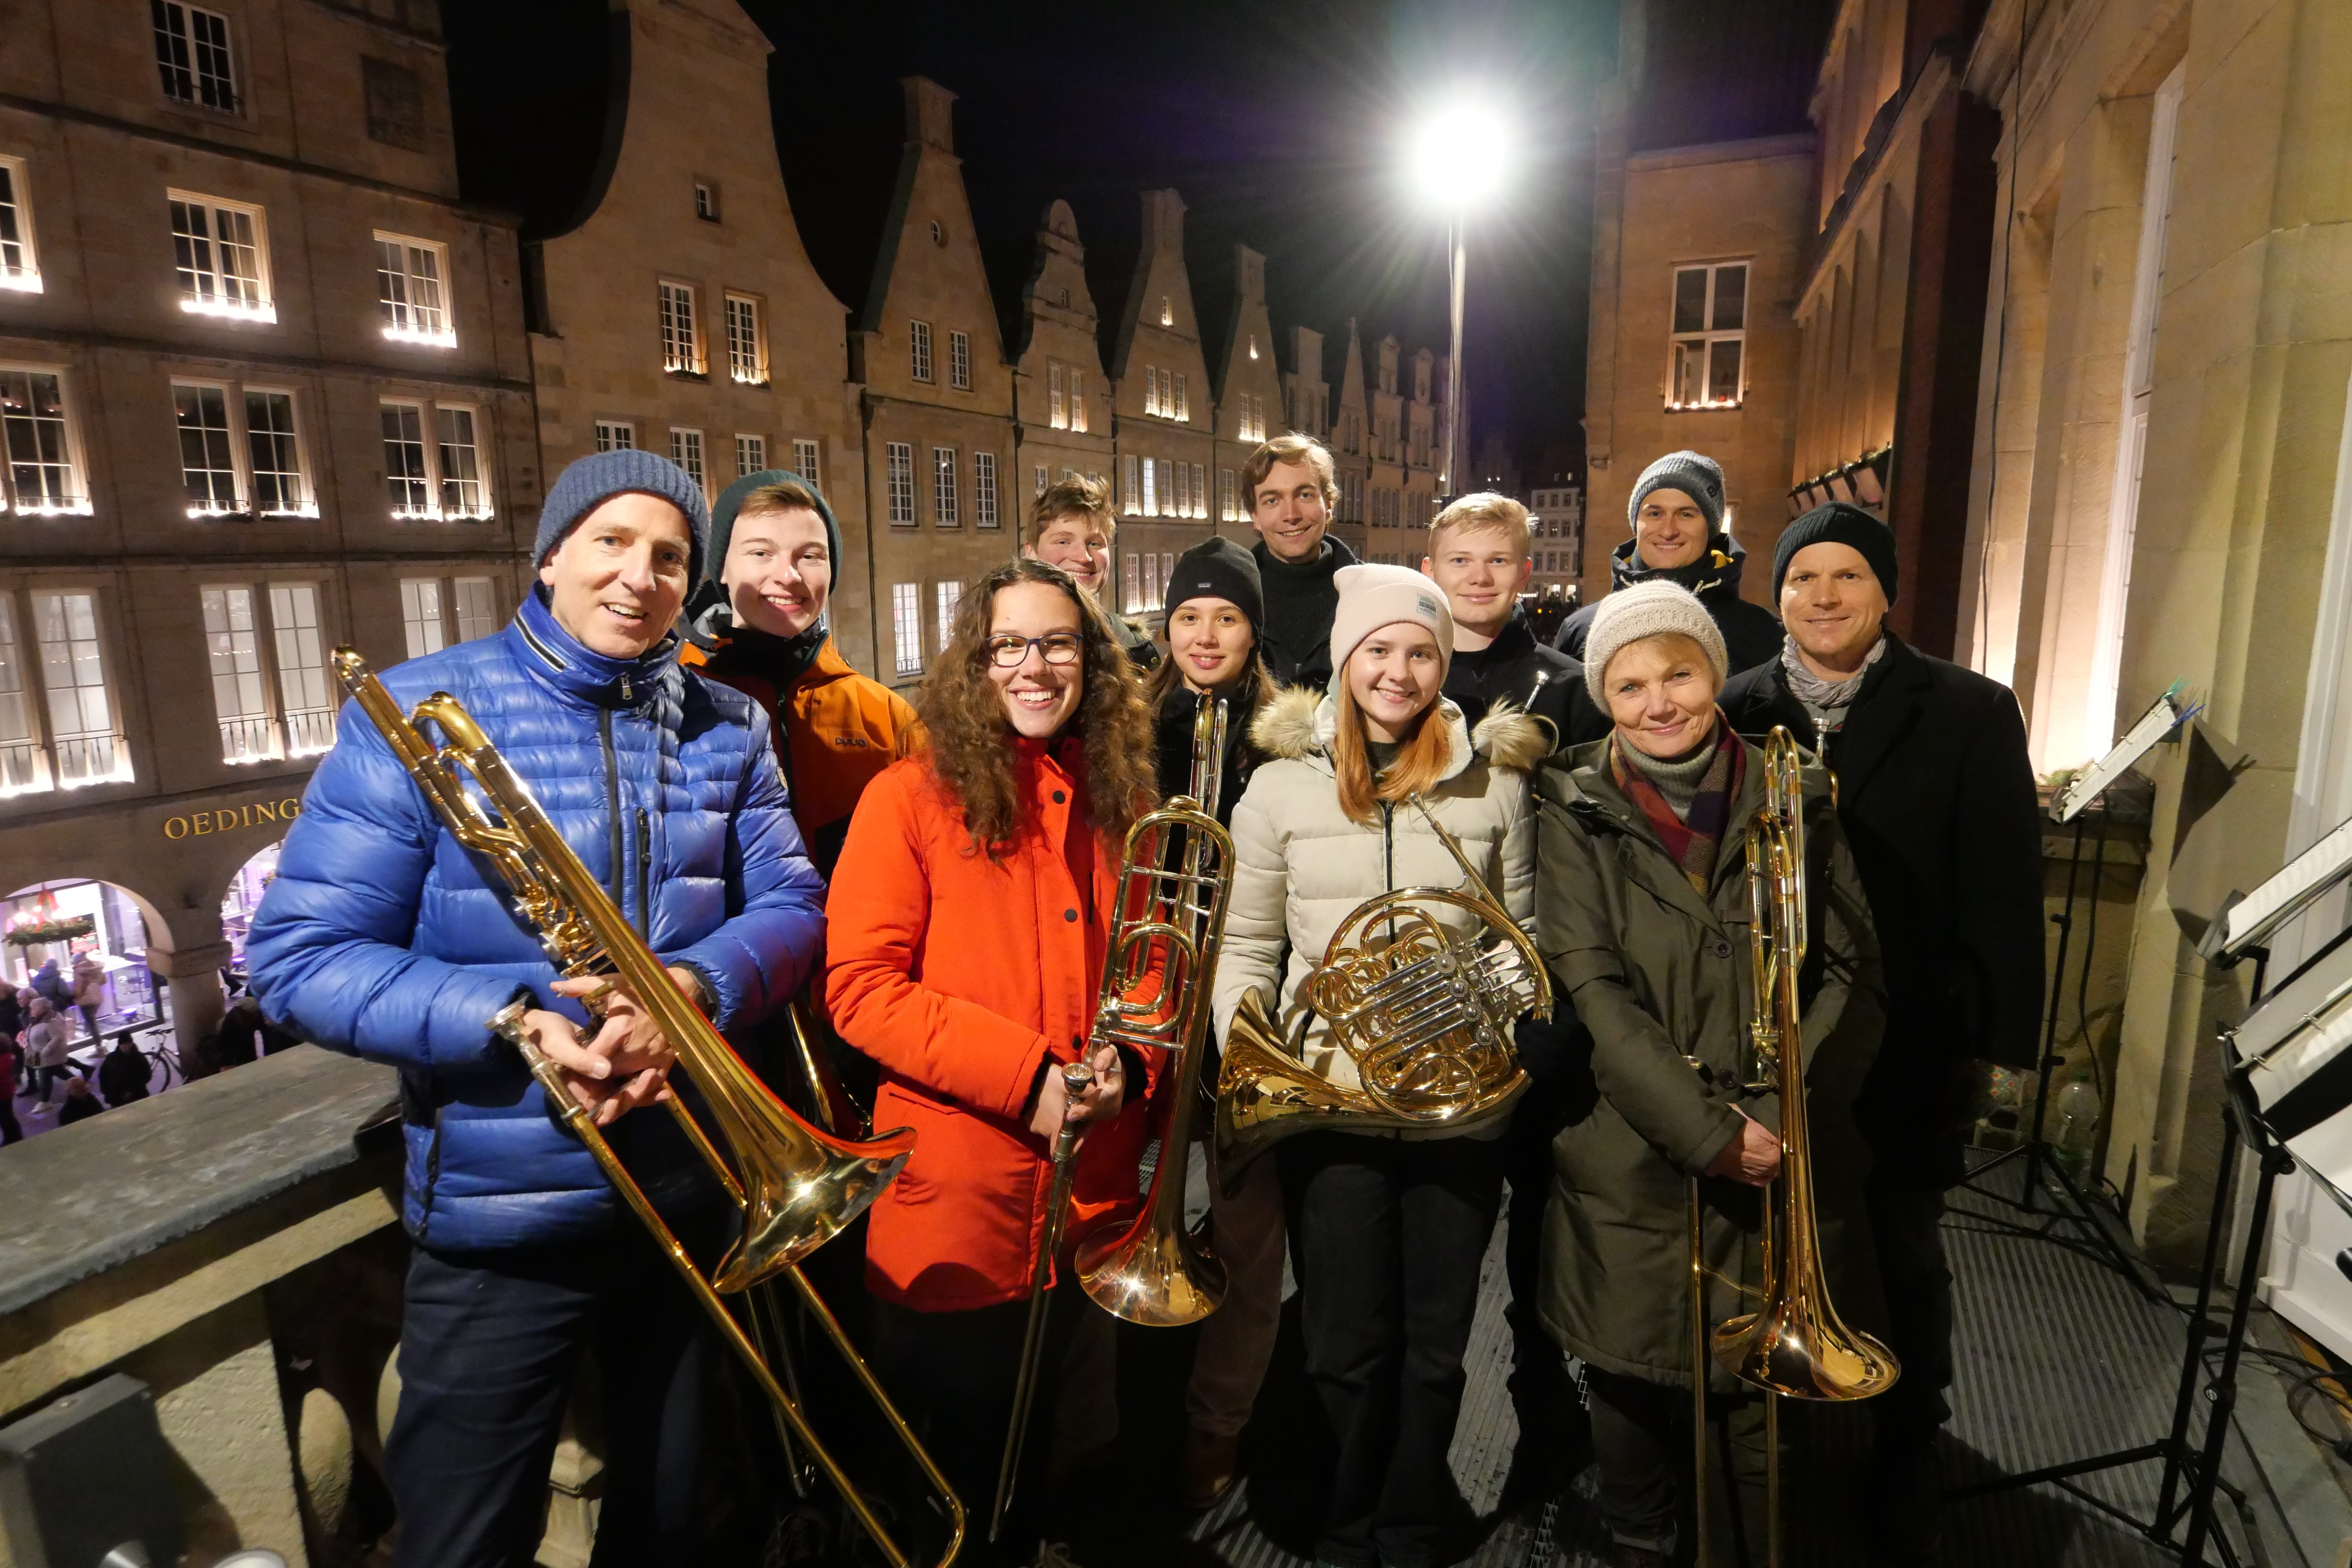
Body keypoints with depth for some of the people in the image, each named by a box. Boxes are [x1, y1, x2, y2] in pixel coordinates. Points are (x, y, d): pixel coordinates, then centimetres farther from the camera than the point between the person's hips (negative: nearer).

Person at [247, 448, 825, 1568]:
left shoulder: (726, 729, 1)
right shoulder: (416, 713, -9)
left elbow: (791, 906, -3)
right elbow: (301, 958, -11)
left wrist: (689, 988, -23)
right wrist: (515, 1022, -25)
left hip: (690, 1195, 4)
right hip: (497, 1218, -3)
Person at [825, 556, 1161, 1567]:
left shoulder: (1121, 803, 5)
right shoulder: (913, 795, -10)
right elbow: (859, 988, -15)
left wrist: (1127, 1059, -10)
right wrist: (1026, 1076, -21)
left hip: (1091, 1203, 5)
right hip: (957, 1210, -4)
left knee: (1032, 1442, 25)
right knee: (953, 1453, 16)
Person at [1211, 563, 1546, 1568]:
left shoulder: (1495, 782, 2)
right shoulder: (1283, 783, -1)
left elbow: (1523, 939, 7)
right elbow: (1246, 946, 2)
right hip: (1328, 1100, -1)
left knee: (1435, 1350, 15)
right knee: (1347, 1353, 10)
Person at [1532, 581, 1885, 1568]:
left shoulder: (1795, 800, 4)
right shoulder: (1576, 812, -1)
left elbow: (1849, 971, 2)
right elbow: (1593, 987, -9)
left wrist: (1783, 1113, -10)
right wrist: (1706, 1130, -15)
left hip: (1786, 1166, 1)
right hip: (1635, 1165, 0)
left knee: (1772, 1412, 6)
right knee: (1635, 1391, 12)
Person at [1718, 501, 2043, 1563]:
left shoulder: (1968, 715, -6)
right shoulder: (1737, 711, -3)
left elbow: (2003, 891, -6)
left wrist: (1997, 1039, -8)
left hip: (1907, 1052, -1)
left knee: (1902, 1255, 16)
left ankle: (1904, 1466, 36)